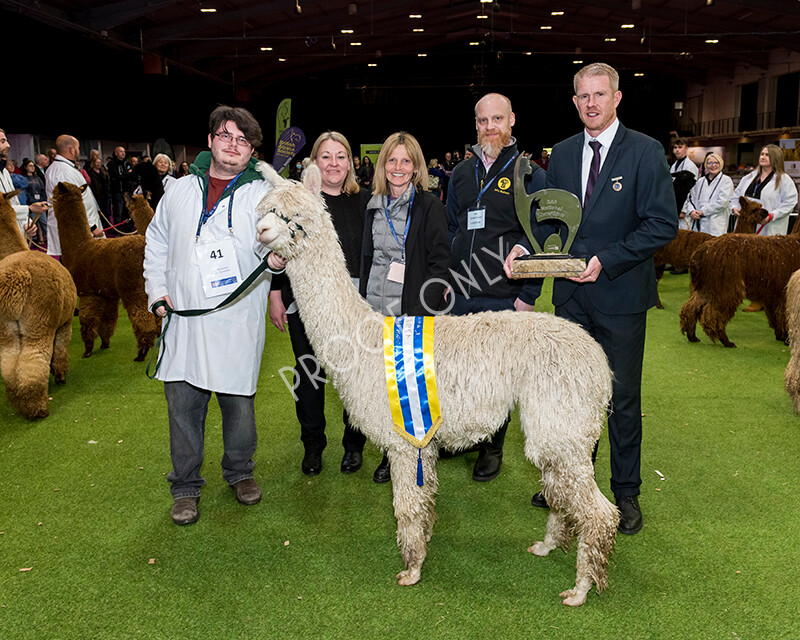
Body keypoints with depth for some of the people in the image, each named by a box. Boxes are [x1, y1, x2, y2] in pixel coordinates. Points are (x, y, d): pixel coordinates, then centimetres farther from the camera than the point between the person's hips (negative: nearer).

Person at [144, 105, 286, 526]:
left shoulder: (263, 194, 1)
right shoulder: (179, 191, 11)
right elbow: (156, 245, 20)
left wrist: (276, 257, -35)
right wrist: (157, 290, 8)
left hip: (239, 322, -2)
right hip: (183, 319, 3)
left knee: (239, 404, 9)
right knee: (183, 405, 8)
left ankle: (239, 472, 34)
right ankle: (185, 486, 25)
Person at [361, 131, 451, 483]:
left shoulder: (429, 206, -4)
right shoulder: (375, 206, 13)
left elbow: (440, 261, -8)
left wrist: (423, 309, -15)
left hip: (413, 311, -5)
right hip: (376, 309, 5)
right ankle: (391, 455, 22)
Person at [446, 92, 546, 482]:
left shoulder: (530, 174, -3)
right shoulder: (461, 173, 11)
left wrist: (528, 294, -8)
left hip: (504, 297, -4)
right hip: (458, 294, 4)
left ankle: (493, 449, 25)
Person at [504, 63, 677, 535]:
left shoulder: (646, 152, -8)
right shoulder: (562, 153, 8)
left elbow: (663, 224, -13)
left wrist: (607, 260, -20)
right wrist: (525, 245, -6)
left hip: (621, 294, -4)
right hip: (571, 294, 5)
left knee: (624, 398, 7)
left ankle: (627, 492, 24)